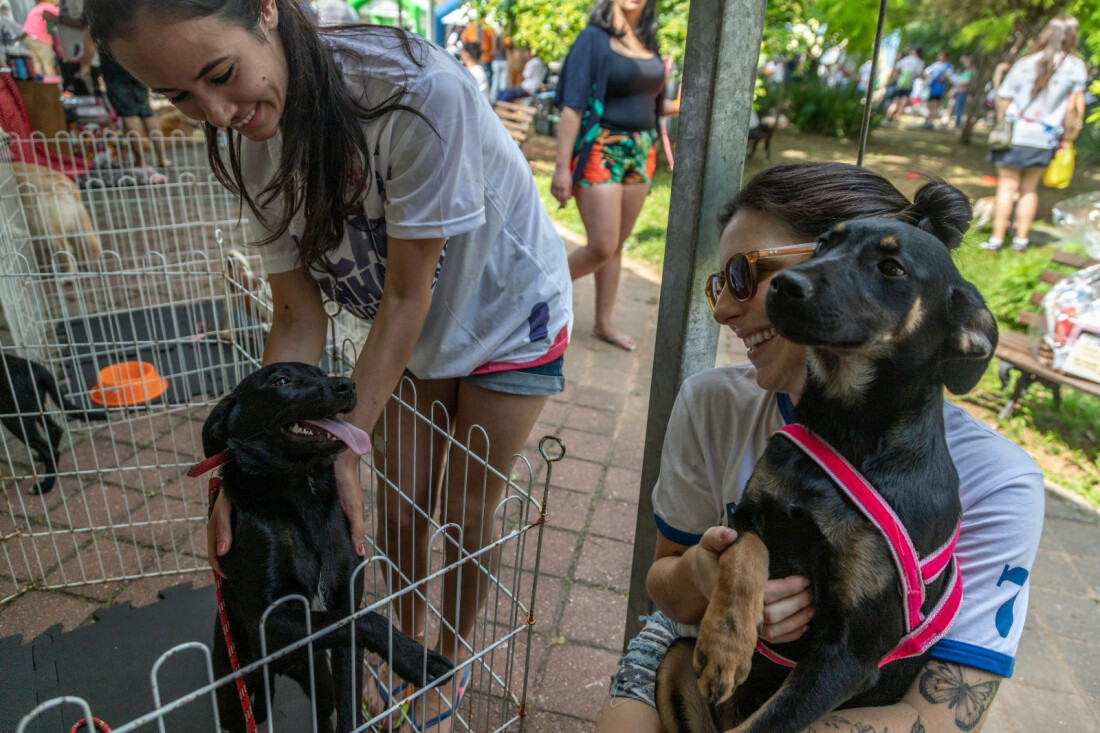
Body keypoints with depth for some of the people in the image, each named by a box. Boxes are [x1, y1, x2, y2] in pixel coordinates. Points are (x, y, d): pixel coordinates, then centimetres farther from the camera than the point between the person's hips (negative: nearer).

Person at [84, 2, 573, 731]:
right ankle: (406, 640, 40)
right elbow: (298, 317, -13)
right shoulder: (252, 141, -15)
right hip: (412, 334, 4)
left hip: (511, 320, -4)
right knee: (399, 508, 10)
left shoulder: (420, 91, -35)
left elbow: (408, 294, -28)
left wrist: (346, 445, -26)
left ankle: (454, 656, 38)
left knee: (465, 513, 8)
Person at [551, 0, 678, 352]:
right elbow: (572, 107, -14)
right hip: (600, 152, -6)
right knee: (601, 247, -9)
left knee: (616, 245, 11)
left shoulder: (648, 43, 10)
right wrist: (562, 166, -20)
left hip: (641, 152, 6)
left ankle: (603, 323, 23)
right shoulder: (594, 37, -8)